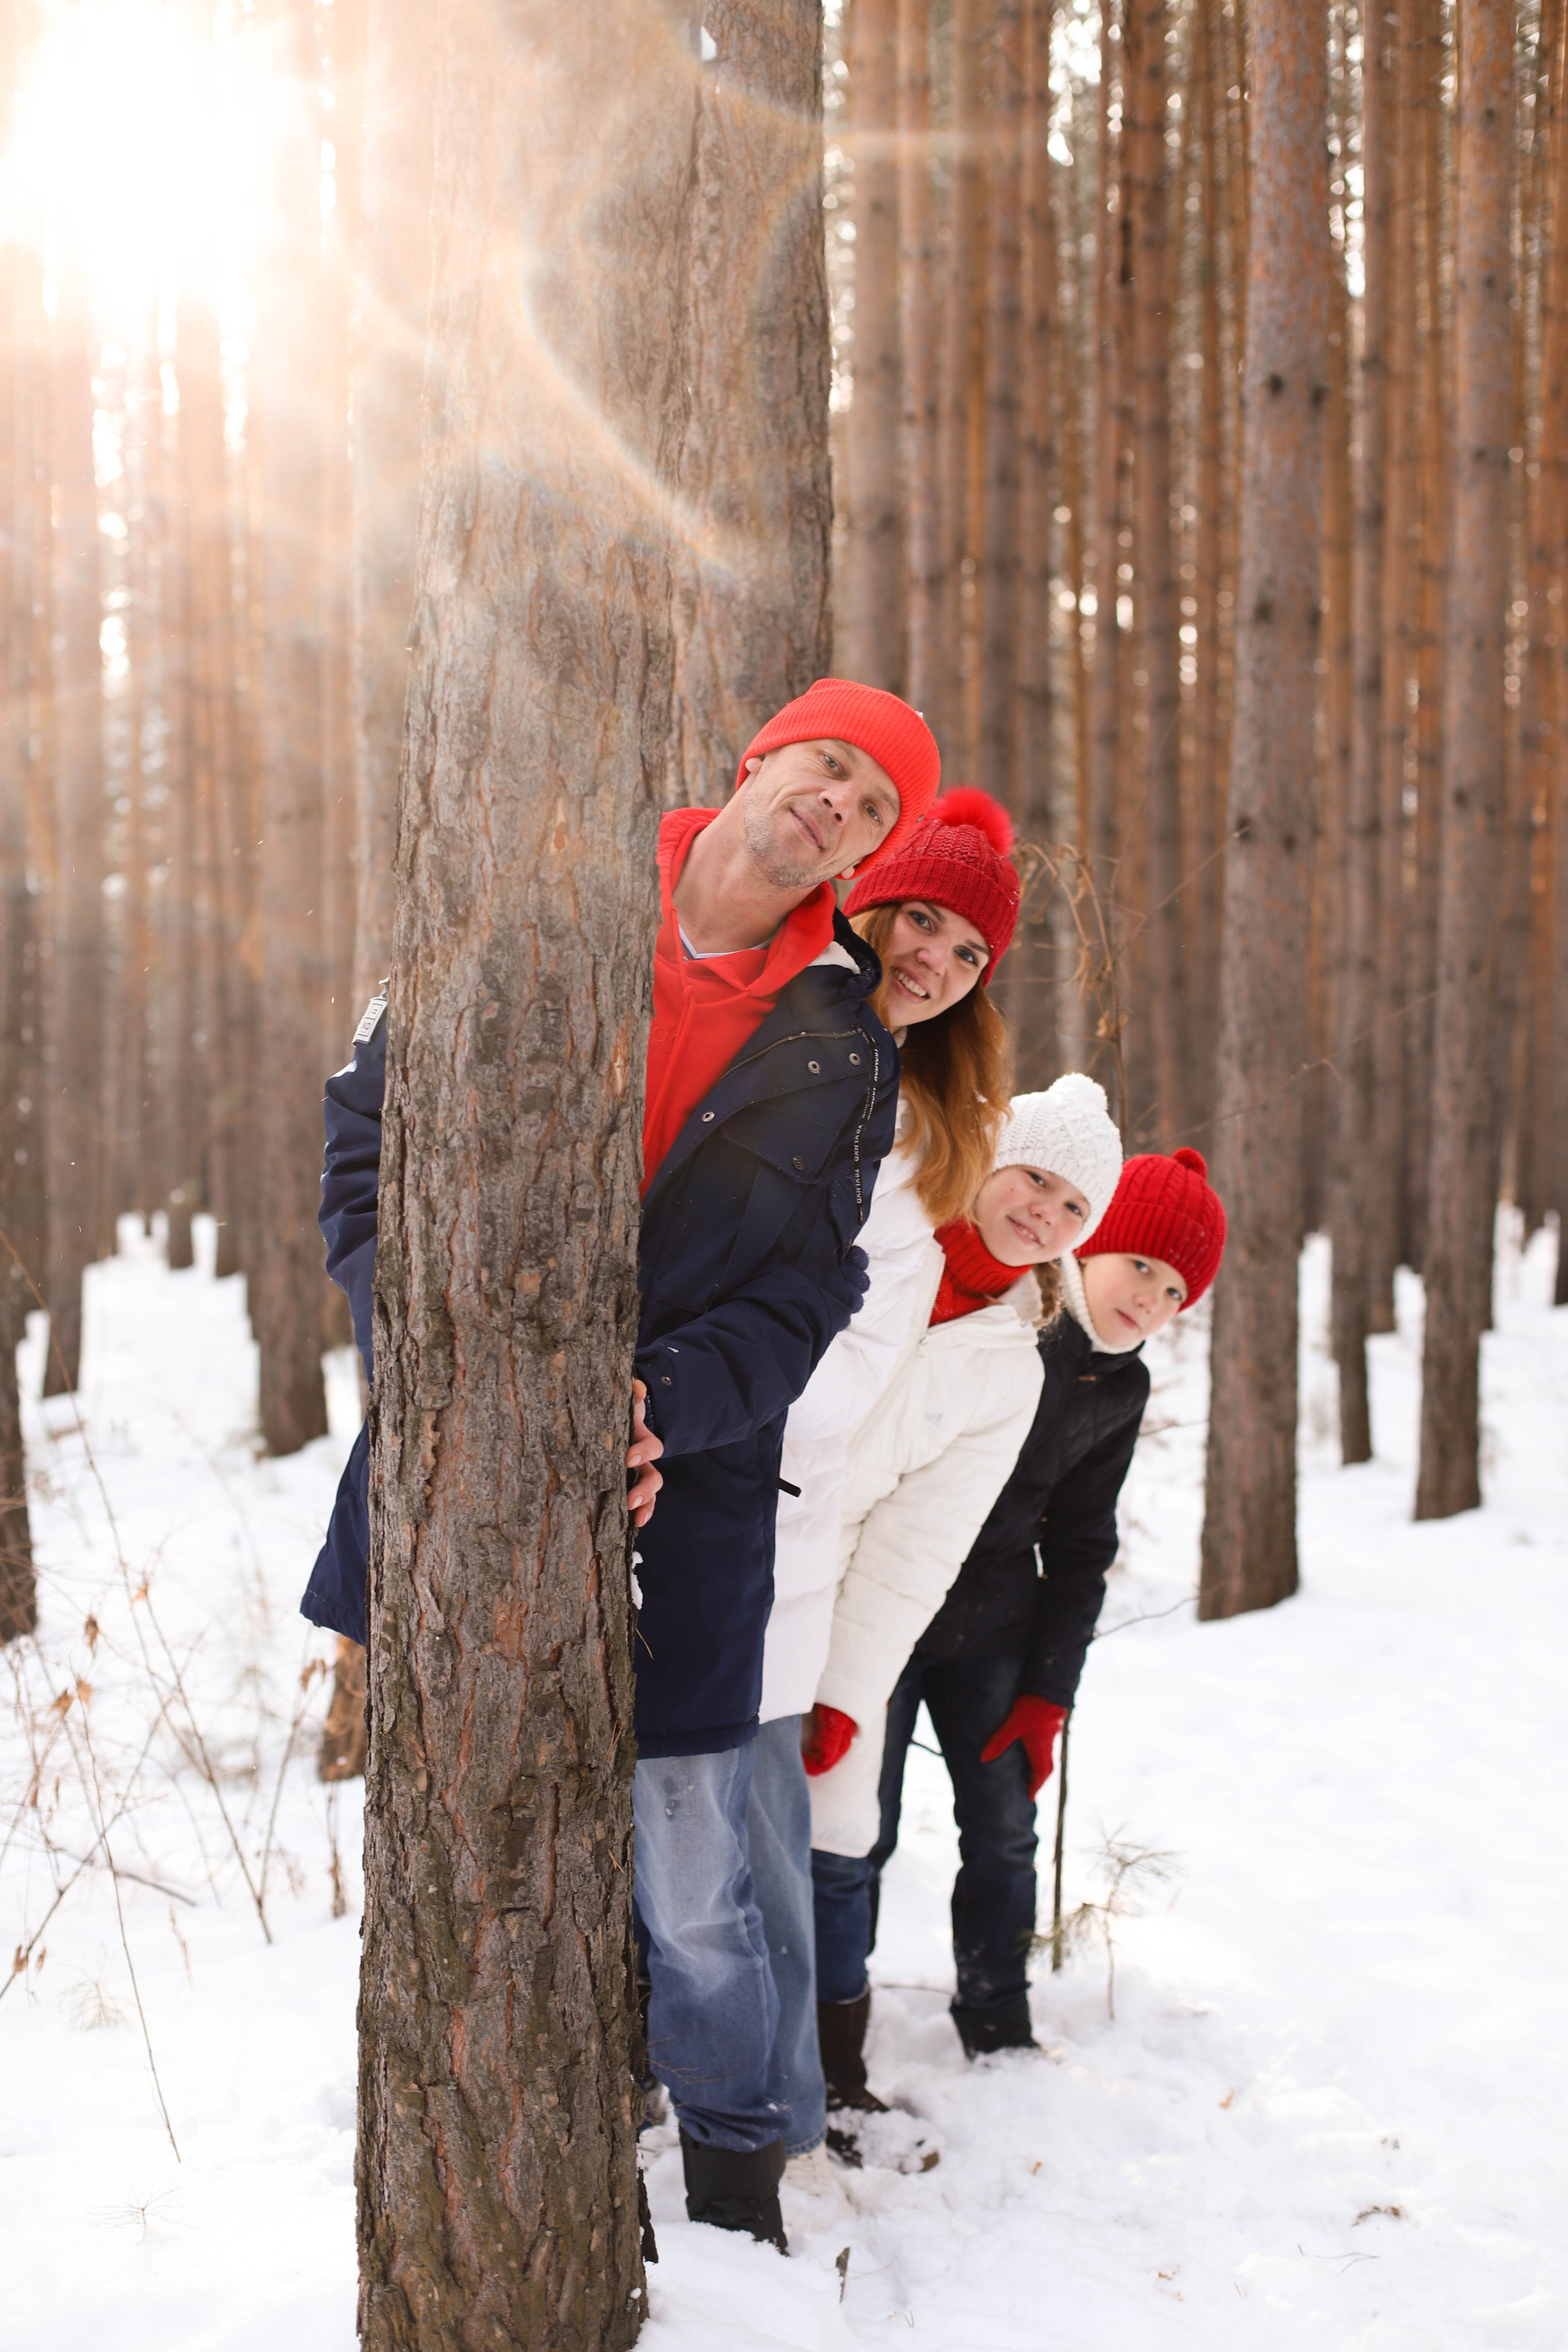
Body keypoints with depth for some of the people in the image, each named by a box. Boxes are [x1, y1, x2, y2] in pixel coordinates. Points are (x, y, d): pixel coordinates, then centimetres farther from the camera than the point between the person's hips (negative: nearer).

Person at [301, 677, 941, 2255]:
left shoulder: (844, 1051, 6)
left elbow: (801, 1296, 1)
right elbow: (373, 1128, 5)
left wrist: (662, 1406, -17)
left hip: (681, 1492, 0)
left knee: (689, 1888, 0)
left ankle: (736, 2187, 24)